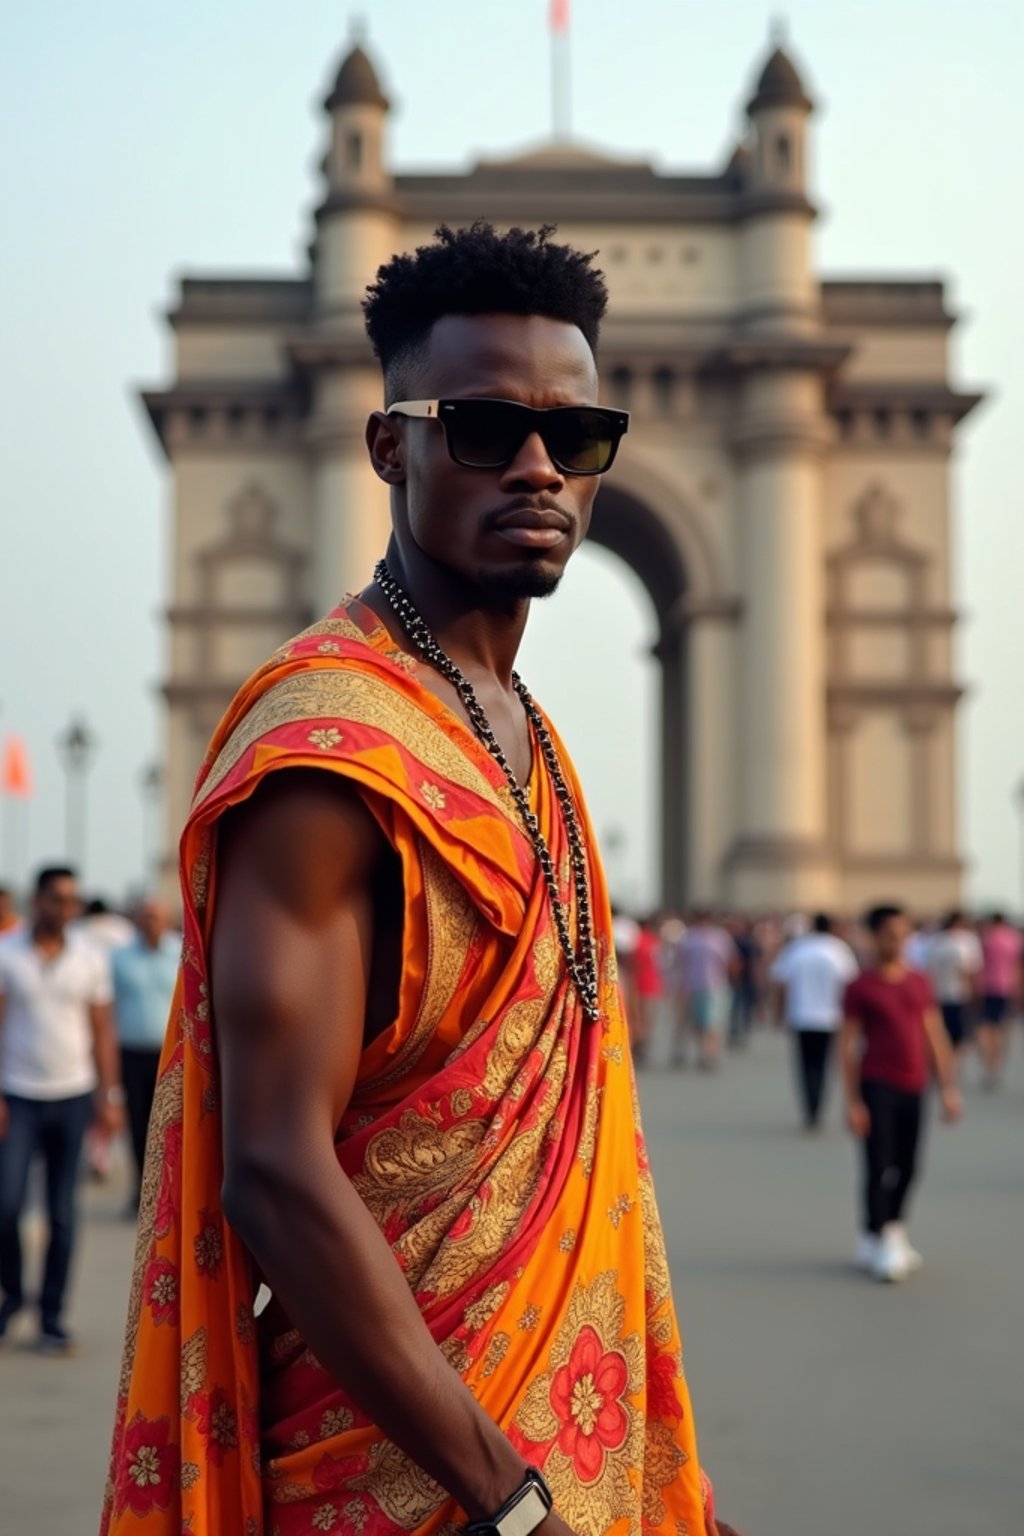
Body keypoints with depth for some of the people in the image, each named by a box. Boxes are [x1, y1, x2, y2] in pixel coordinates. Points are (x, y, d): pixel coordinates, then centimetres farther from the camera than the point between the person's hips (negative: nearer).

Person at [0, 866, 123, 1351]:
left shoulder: (90, 959, 4)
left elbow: (102, 1033, 7)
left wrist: (109, 1097, 1)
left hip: (73, 1096, 2)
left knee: (62, 1215, 4)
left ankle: (51, 1317, 12)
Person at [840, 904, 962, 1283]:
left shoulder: (920, 983, 11)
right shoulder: (860, 987, -3)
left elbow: (935, 1037, 14)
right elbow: (848, 1045, -4)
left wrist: (949, 1087, 8)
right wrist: (852, 1101, -9)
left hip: (913, 1088, 5)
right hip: (877, 1086, -5)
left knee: (906, 1169, 9)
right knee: (880, 1167, -7)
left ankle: (893, 1234, 23)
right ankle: (878, 1242, -2)